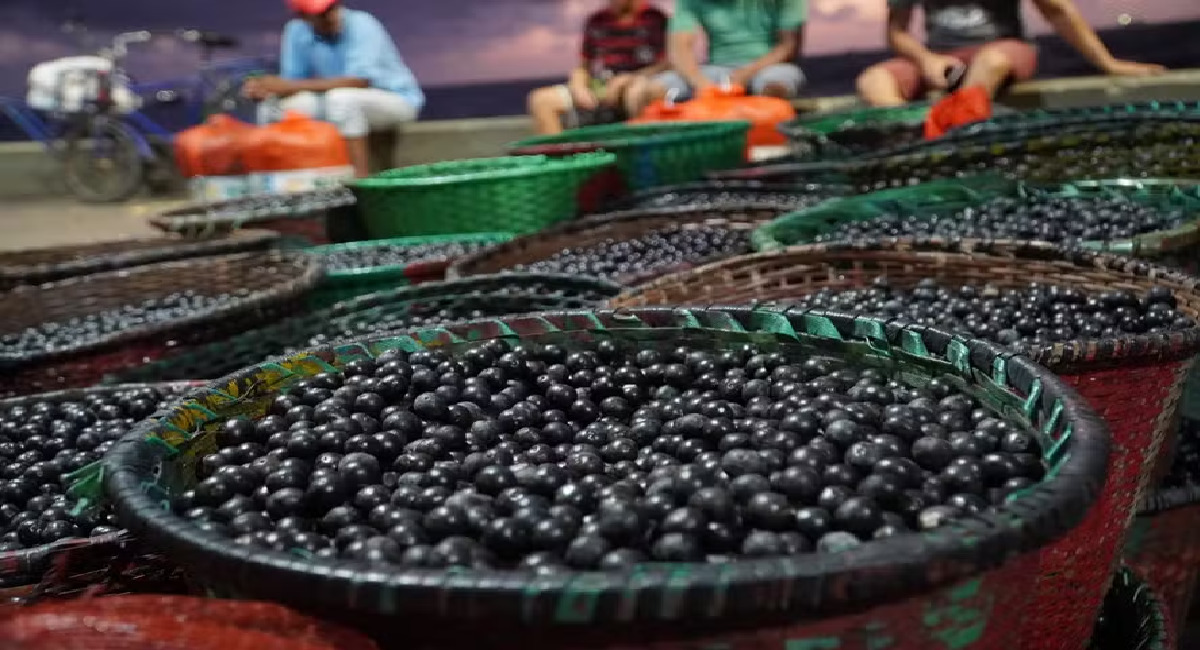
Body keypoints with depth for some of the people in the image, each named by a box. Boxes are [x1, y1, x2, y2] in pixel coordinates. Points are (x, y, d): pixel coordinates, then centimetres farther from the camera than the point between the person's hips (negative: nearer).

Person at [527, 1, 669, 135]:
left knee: (636, 93, -42)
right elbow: (583, 66, 19)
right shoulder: (596, 21, 16)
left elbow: (666, 65, -6)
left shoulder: (655, 19, 0)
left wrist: (630, 78, -18)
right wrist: (579, 87, -3)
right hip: (596, 89, 5)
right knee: (541, 99, -13)